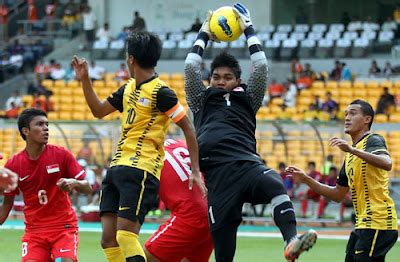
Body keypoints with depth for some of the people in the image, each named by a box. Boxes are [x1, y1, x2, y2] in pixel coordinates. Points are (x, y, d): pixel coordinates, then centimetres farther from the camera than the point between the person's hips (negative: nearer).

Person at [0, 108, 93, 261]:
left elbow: (87, 189, -4)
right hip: (34, 230, 1)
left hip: (64, 227, -1)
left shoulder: (61, 155, -5)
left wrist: (74, 183, -25)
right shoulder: (13, 165, -2)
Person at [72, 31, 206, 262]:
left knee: (125, 236, -21)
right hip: (117, 168, 8)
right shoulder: (128, 89, 16)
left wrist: (195, 171, -11)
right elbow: (99, 111, 30)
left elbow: (188, 129, -6)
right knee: (109, 240, 1)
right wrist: (85, 80, 18)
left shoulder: (160, 91, -8)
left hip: (141, 171, -8)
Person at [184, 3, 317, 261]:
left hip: (247, 163, 0)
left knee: (275, 184, -33)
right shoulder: (202, 101, 25)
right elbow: (191, 67, 19)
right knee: (222, 232, -8)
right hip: (218, 172, 0)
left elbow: (261, 68, 19)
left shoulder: (247, 99, 25)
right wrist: (204, 35, 28)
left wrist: (249, 30, 24)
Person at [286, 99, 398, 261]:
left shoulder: (373, 140, -7)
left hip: (378, 223, -9)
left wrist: (351, 149, -38)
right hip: (363, 224, 9)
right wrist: (305, 179, 16)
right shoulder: (350, 157, 21)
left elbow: (387, 164, -30)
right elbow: (338, 195, 24)